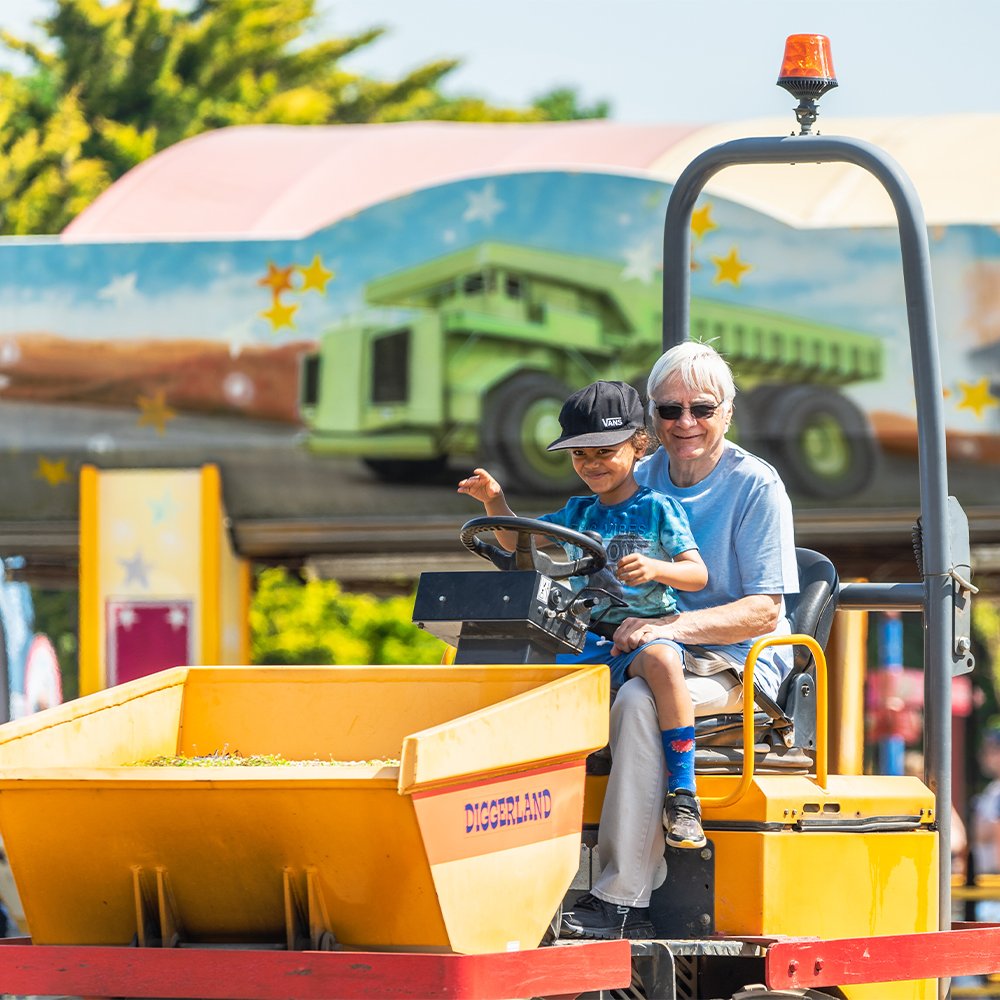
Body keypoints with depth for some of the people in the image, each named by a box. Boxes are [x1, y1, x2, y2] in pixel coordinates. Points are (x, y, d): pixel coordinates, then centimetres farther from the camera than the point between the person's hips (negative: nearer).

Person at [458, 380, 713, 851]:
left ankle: (682, 796, -39)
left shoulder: (657, 508, 2)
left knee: (660, 661, -40)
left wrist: (656, 568, -25)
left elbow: (698, 574, -5)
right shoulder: (578, 514, 17)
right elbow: (516, 540, 21)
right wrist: (495, 501, 2)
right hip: (590, 640, 5)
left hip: (648, 631, -5)